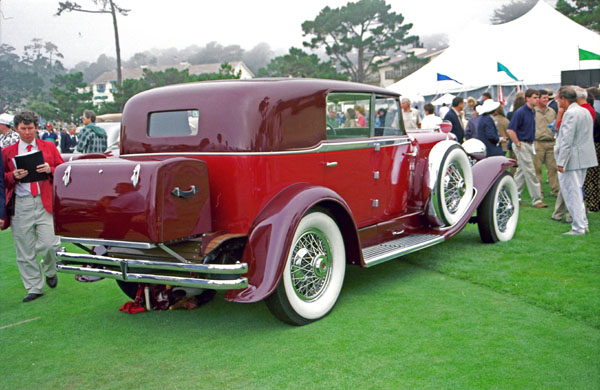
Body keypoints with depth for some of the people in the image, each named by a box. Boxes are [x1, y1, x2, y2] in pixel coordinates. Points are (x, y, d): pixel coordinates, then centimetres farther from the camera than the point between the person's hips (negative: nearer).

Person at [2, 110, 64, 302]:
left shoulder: (49, 147, 11)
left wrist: (50, 170, -10)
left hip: (45, 202, -1)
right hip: (21, 205, 1)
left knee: (48, 243, -10)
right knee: (25, 250, 4)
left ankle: (50, 272, 23)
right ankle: (34, 288, 17)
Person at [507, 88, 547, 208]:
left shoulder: (533, 112, 11)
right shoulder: (520, 112, -15)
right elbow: (510, 130, -19)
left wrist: (531, 142, 16)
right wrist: (518, 144, -17)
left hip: (529, 145, 9)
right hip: (522, 145, -9)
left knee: (522, 171, 13)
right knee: (530, 173, -6)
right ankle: (536, 199, -2)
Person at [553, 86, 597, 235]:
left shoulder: (570, 113, -18)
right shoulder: (585, 111, 13)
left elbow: (567, 140, -21)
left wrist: (560, 162, -19)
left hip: (572, 160, -10)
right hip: (584, 159, 10)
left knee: (572, 194, -3)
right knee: (577, 192, 19)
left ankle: (578, 228, 0)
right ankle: (583, 224, 24)